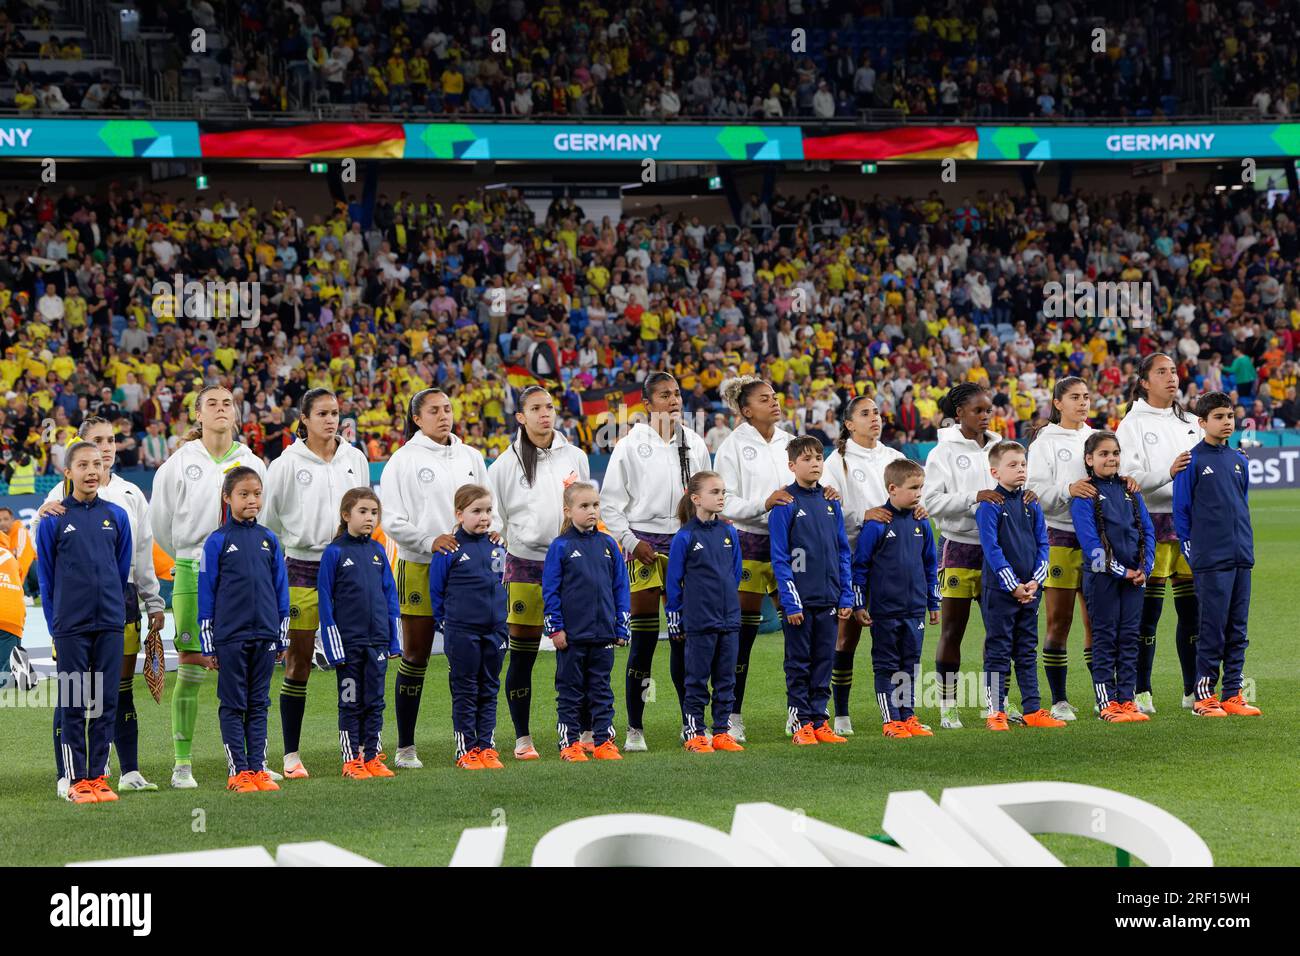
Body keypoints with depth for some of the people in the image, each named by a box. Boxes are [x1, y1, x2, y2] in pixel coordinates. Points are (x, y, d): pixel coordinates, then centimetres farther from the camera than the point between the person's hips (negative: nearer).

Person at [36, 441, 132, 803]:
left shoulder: (116, 516, 7)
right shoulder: (54, 520, 0)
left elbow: (123, 571, 13)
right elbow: (46, 579, 3)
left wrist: (115, 613, 11)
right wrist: (56, 625, 1)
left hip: (110, 625, 3)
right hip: (71, 628, -2)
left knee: (106, 703, 4)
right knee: (73, 704, 1)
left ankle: (98, 776, 10)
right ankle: (77, 780, 4)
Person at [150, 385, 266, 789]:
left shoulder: (252, 464, 6)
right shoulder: (180, 464, -1)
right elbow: (160, 523, 8)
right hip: (193, 575, -2)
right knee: (191, 671, -3)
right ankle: (183, 763, 2)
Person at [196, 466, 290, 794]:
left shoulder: (269, 540, 8)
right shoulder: (217, 541, -2)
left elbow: (281, 591, 12)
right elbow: (206, 594, -1)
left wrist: (281, 638, 10)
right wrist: (208, 644, -3)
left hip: (265, 636, 3)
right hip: (230, 637, -3)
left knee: (258, 705, 8)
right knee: (233, 705, 2)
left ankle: (258, 768, 12)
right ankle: (238, 771, 5)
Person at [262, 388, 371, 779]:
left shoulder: (355, 459, 8)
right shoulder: (286, 464, -2)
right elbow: (268, 522, 3)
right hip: (302, 570, -3)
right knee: (298, 663, -1)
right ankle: (291, 754, 5)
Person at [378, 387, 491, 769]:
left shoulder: (471, 457, 12)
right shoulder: (403, 460, -2)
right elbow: (392, 519, -6)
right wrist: (429, 541, -17)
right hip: (418, 566, -4)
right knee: (415, 656, 0)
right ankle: (405, 747, 6)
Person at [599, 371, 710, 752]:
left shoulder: (695, 444, 10)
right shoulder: (631, 446, -2)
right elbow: (609, 503, 0)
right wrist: (631, 541, -9)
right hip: (645, 544, -3)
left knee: (685, 637, 6)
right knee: (644, 638, -5)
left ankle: (691, 722, 13)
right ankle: (635, 728, 0)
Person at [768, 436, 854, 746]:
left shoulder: (830, 502, 8)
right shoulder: (785, 504, -7)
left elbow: (843, 552, 11)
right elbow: (779, 557, -9)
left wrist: (846, 596, 5)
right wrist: (791, 602, -14)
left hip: (829, 599, 5)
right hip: (800, 600, -5)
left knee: (823, 661, 8)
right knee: (799, 664, 3)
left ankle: (819, 722, 14)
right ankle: (802, 723, 8)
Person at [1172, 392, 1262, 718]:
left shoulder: (1239, 461, 13)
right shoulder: (1192, 461, -5)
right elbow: (1181, 511, -3)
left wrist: (1246, 546, 15)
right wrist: (1192, 553, -4)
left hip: (1241, 560, 6)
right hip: (1211, 562, -6)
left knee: (1237, 630, 8)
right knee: (1212, 630, -4)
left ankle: (1233, 694, 13)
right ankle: (1204, 696, 2)